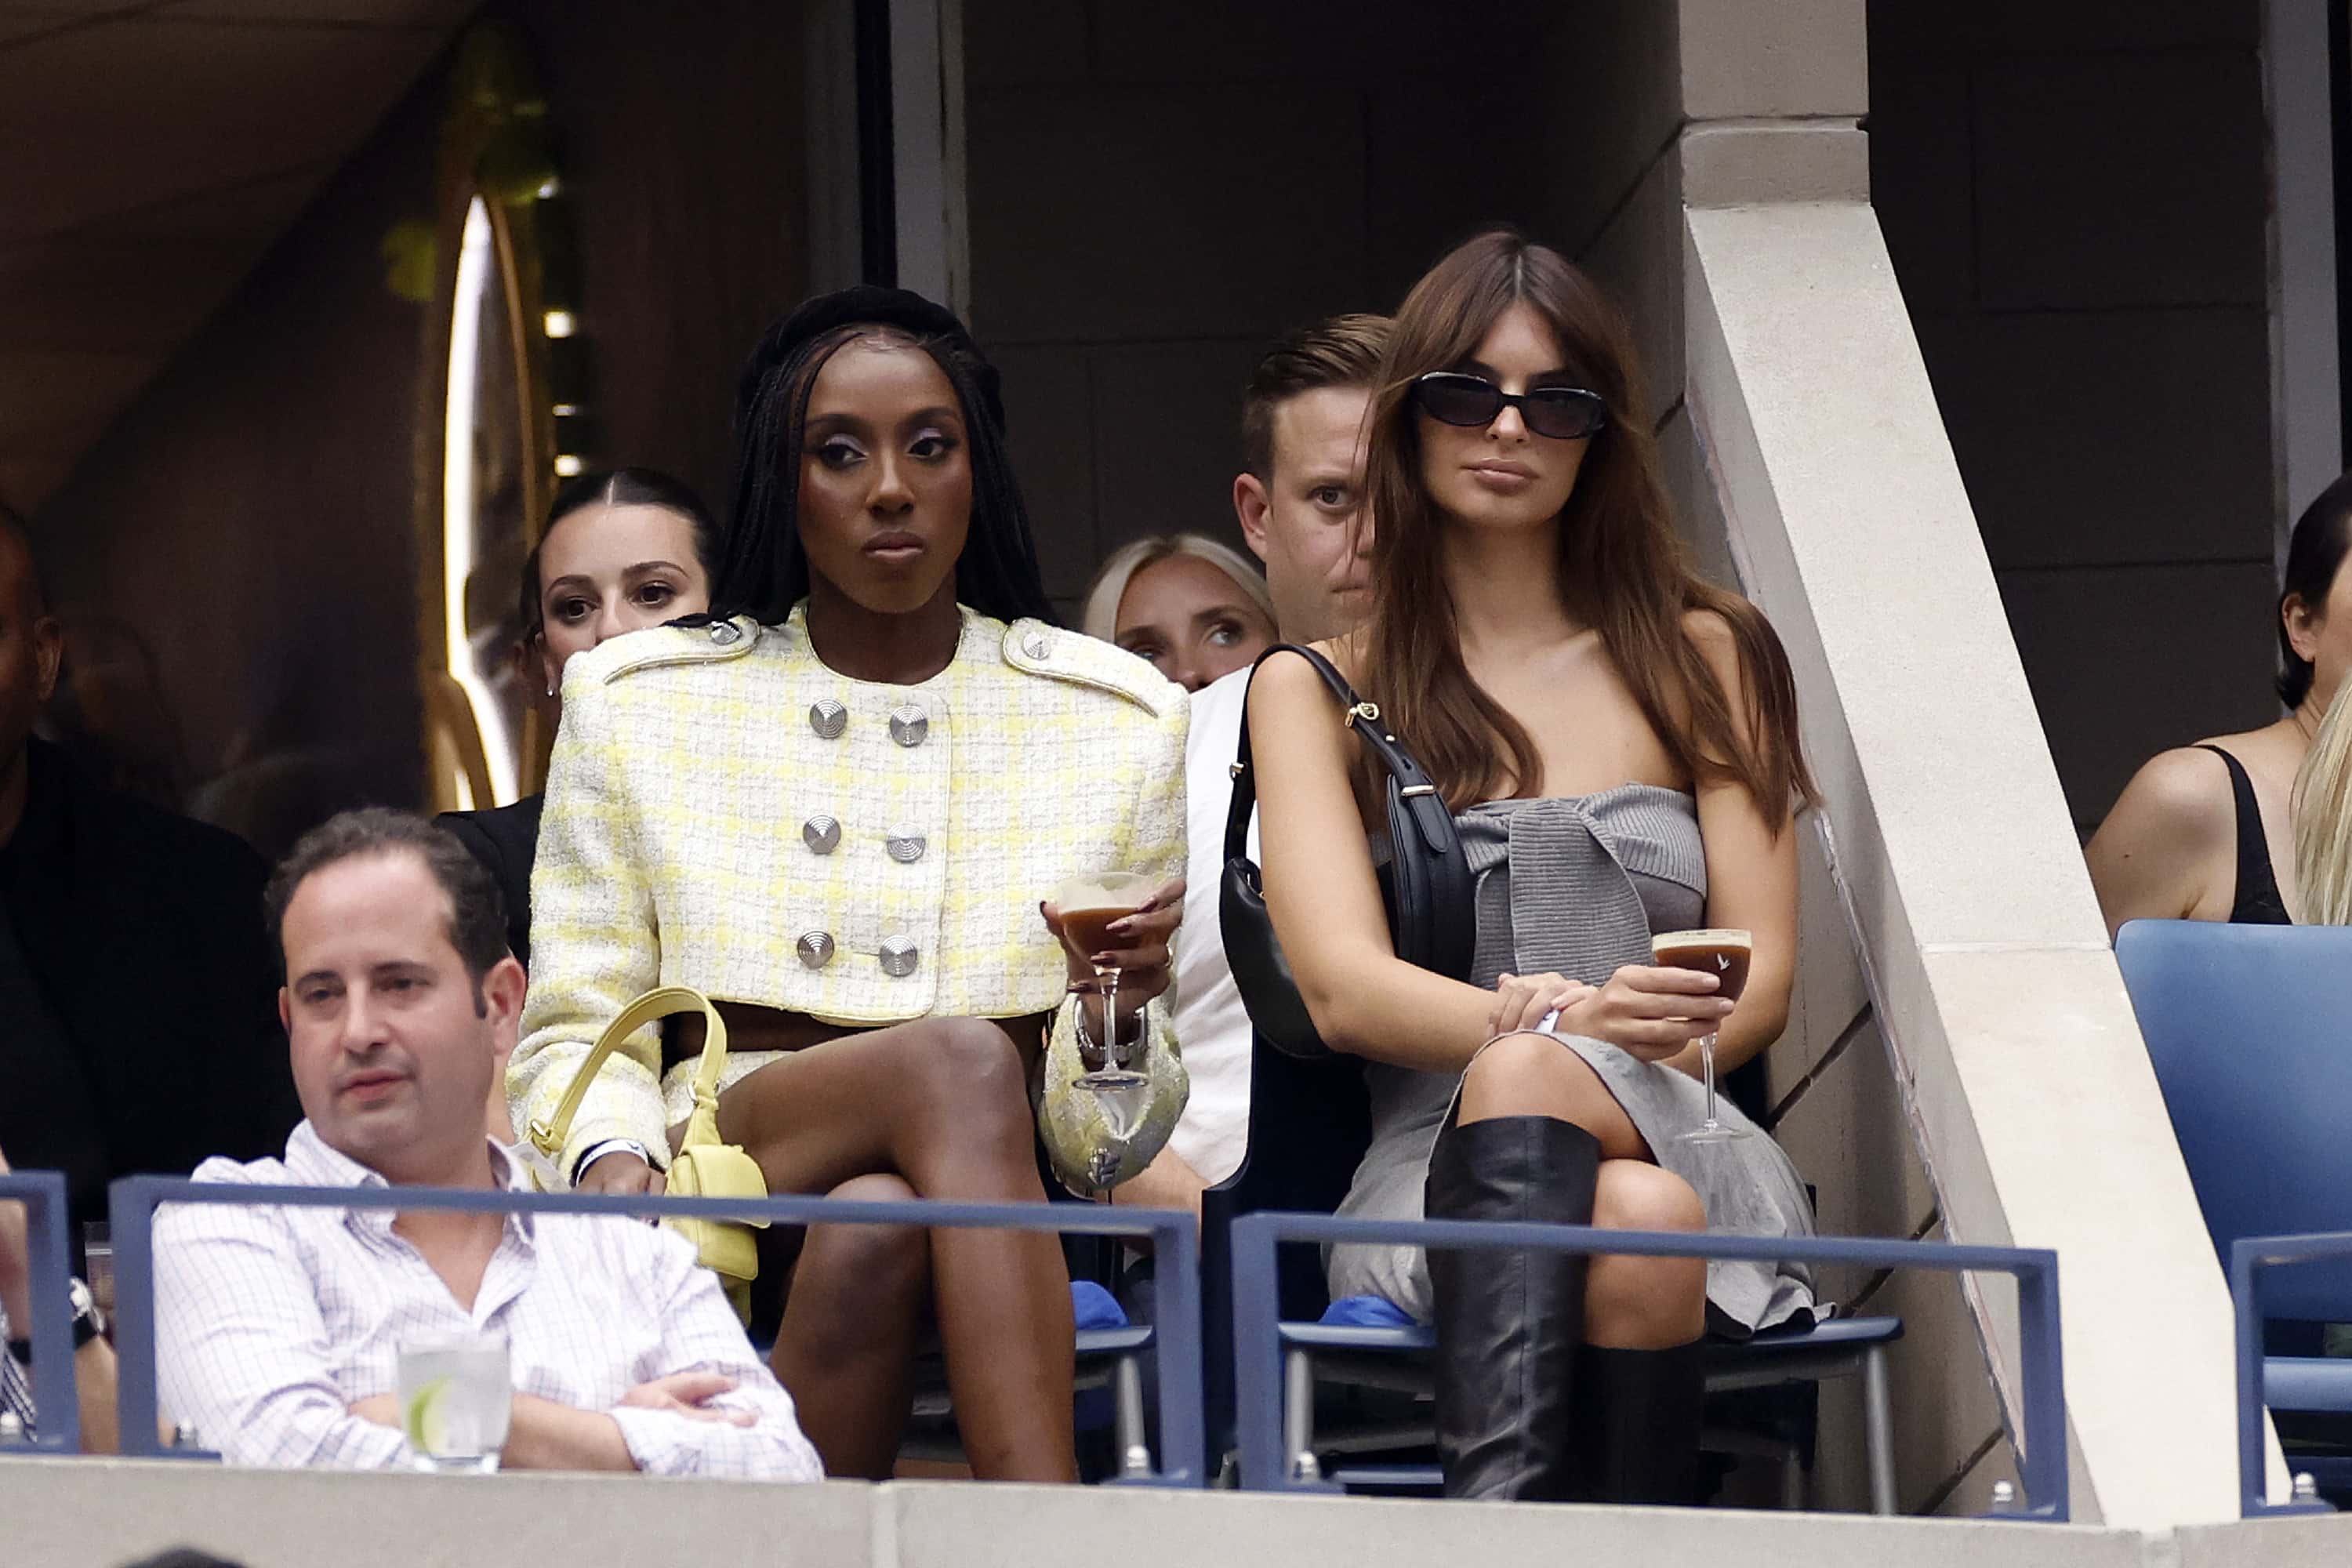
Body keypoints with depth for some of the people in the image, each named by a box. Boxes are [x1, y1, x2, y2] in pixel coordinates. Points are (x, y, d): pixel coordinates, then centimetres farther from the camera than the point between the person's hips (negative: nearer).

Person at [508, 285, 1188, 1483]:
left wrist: (1120, 1017, -10)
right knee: (955, 1060, -35)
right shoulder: (634, 702, 14)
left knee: (872, 1229, -37)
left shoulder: (1119, 721, 14)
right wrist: (615, 1160, -14)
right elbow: (575, 1035, 10)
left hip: (994, 1230, 1)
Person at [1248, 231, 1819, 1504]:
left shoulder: (1704, 660, 22)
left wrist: (1548, 1054, -11)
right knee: (1633, 1220, -39)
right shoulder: (1314, 689, 17)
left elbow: (1761, 976, 11)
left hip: (1683, 1145, 0)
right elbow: (1341, 986, 0)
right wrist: (1546, 1023, -23)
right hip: (1429, 1173, 0)